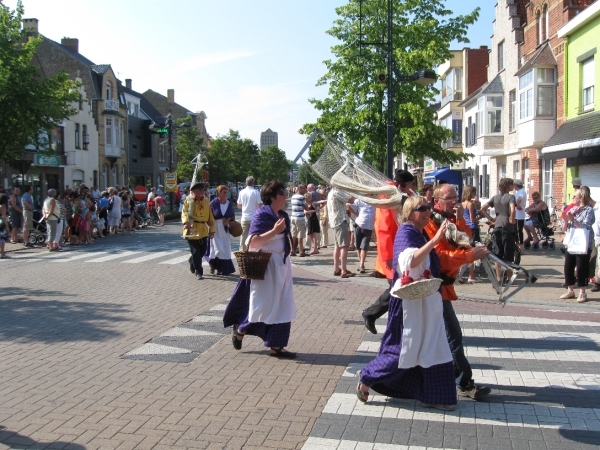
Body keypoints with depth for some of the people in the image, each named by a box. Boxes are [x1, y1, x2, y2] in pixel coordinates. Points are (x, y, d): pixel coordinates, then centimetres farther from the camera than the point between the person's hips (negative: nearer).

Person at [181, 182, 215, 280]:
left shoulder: (206, 201, 9)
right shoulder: (188, 201, -4)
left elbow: (210, 216, 10)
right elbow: (184, 212, -13)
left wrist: (212, 229, 7)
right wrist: (186, 222, -33)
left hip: (203, 230, 5)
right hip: (192, 230, -5)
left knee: (203, 251, 11)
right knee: (196, 252, -3)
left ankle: (192, 262, 40)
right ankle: (198, 272, 7)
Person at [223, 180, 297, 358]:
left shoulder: (283, 216, 9)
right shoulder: (262, 215, -15)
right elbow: (252, 242, -24)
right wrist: (274, 230, -28)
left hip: (281, 265, 8)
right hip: (265, 265, -8)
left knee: (282, 307, 7)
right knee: (263, 305, 2)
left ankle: (276, 346, 14)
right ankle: (240, 330, 27)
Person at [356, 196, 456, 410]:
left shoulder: (420, 234, 13)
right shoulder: (406, 232, -15)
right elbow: (411, 260, -32)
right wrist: (434, 240, -35)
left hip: (426, 300, 9)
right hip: (410, 300, -9)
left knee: (429, 349, 10)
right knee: (404, 346, -1)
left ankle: (433, 396, 18)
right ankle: (367, 379, 16)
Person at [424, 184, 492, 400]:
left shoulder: (451, 219, 14)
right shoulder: (431, 222, -15)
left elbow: (465, 242, 2)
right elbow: (441, 256, -24)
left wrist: (460, 220, -10)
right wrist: (471, 255, -31)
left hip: (443, 283, 10)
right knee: (453, 334, -10)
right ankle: (465, 383, -7)